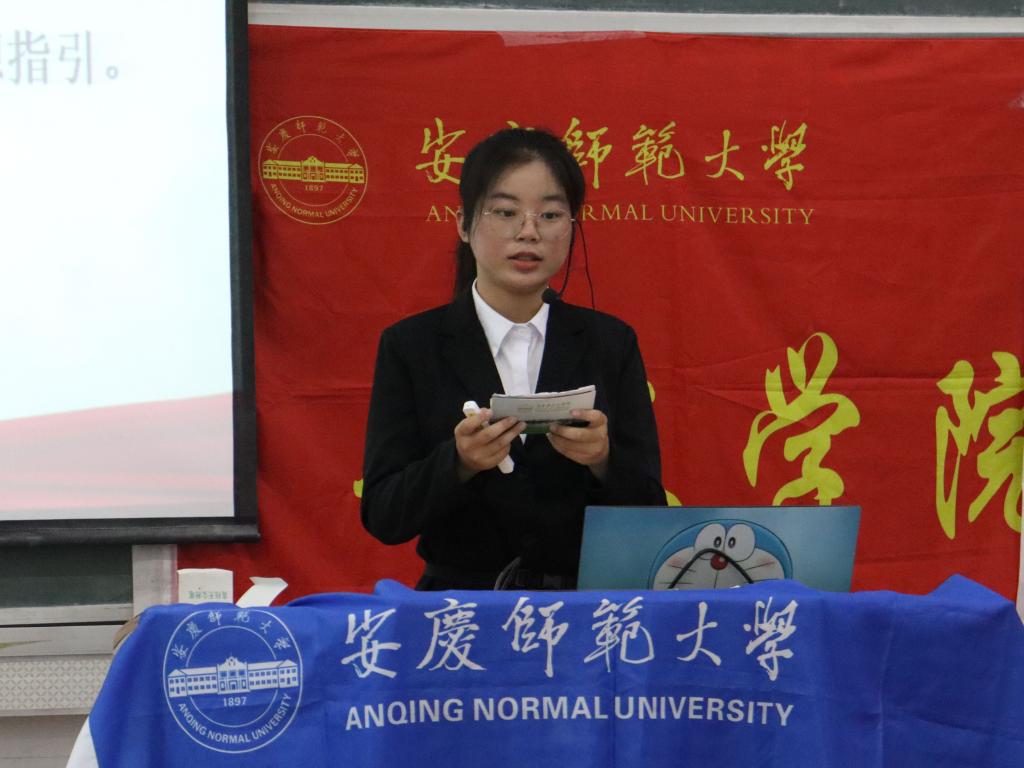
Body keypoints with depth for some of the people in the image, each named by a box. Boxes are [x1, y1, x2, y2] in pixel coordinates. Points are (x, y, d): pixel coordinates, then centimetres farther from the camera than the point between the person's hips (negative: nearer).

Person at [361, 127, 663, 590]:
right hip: (462, 609, -1)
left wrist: (603, 460, -15)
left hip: (587, 606, 1)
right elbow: (382, 517, -3)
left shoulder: (611, 342, 6)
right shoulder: (411, 345, 2)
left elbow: (649, 513, 4)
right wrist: (458, 462, -19)